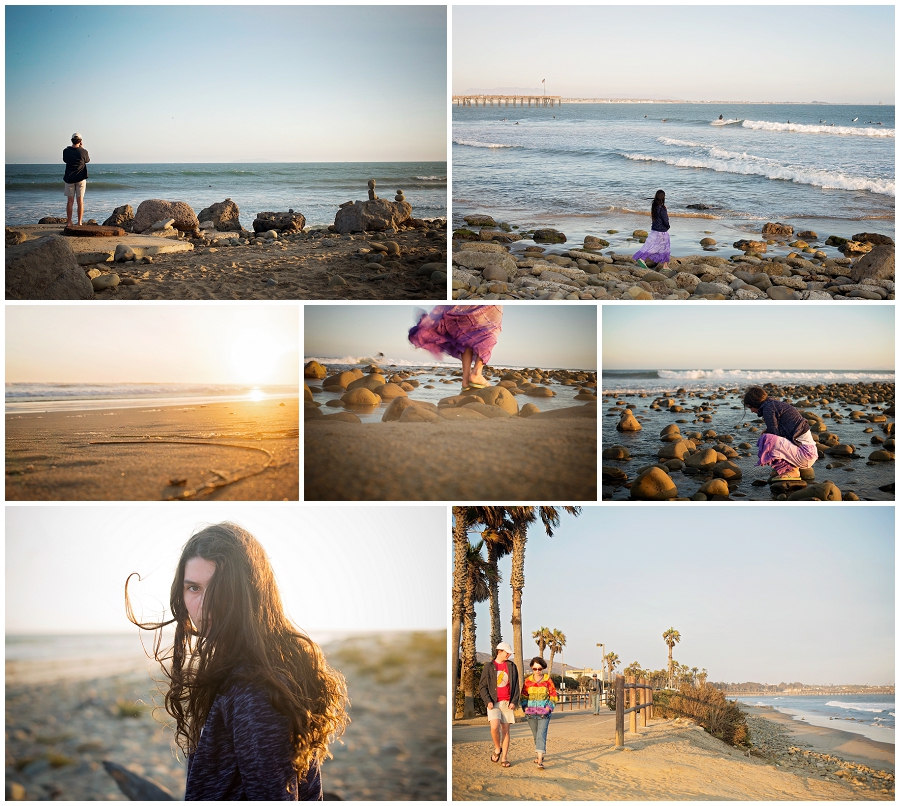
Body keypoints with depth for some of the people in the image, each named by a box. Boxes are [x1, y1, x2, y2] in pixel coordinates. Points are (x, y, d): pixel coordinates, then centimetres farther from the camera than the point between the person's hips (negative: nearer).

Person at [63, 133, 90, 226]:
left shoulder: (66, 151, -6)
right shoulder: (83, 151, -11)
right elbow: (87, 160, 9)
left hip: (69, 178, 1)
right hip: (80, 178, -1)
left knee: (70, 201, 7)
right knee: (80, 201, 2)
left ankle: (69, 222, 7)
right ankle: (79, 222, 0)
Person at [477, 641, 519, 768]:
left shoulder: (512, 666, 8)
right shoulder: (488, 667, 3)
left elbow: (516, 686, 7)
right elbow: (482, 687, 3)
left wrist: (514, 702, -4)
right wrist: (488, 701, -10)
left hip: (507, 703, 2)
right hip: (493, 703, -2)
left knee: (505, 730, 2)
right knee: (494, 727, -19)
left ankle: (504, 758, 8)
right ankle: (497, 749, 7)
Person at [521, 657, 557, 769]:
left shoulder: (547, 680, -2)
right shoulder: (528, 680, 5)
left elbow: (553, 695, 3)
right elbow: (523, 695, 12)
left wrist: (549, 707, -8)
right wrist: (525, 707, 0)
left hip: (544, 713, -3)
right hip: (531, 713, 3)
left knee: (541, 735, -15)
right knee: (536, 735, 14)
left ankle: (540, 761, -22)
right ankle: (540, 755, 33)